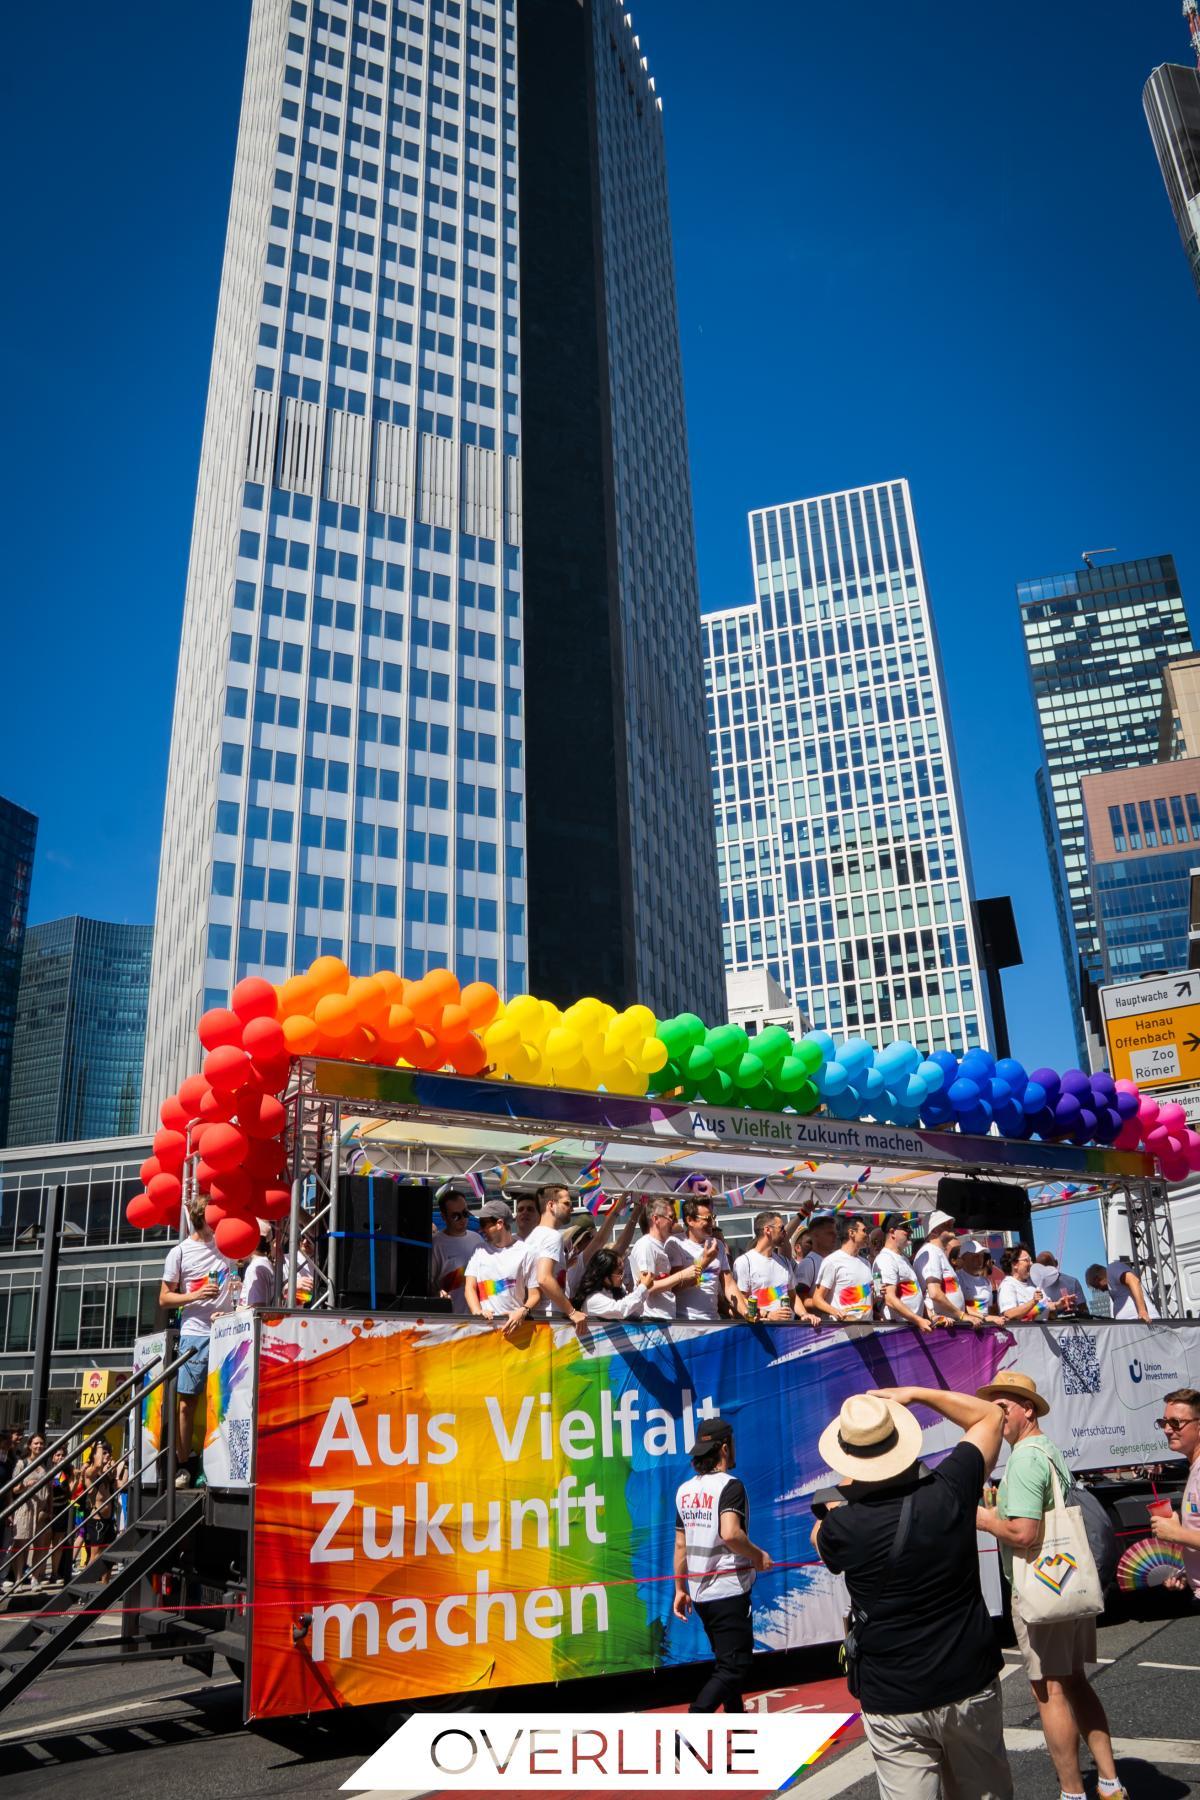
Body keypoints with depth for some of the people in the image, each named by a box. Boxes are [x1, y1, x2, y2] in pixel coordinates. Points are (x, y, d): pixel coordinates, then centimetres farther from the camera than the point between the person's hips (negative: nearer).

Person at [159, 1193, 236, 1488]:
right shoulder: (179, 1253, 0)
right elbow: (164, 1298, 2)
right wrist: (196, 1296, -13)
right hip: (195, 1334, -2)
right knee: (187, 1400, 1)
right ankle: (185, 1464, 13)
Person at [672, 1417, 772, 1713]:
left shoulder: (685, 1489, 6)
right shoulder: (730, 1486, -15)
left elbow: (681, 1544, 10)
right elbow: (730, 1534, -29)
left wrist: (680, 1588, 17)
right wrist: (758, 1555, -13)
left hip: (701, 1593, 8)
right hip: (729, 1591, -8)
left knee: (726, 1661, 21)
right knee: (734, 1668, -3)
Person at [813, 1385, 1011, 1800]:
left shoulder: (843, 1526, -17)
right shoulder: (948, 1491, -14)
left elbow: (820, 1537, 12)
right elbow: (991, 1416, 4)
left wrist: (844, 1492, 24)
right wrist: (915, 1393, 7)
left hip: (894, 1702, -2)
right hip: (971, 1687, 2)